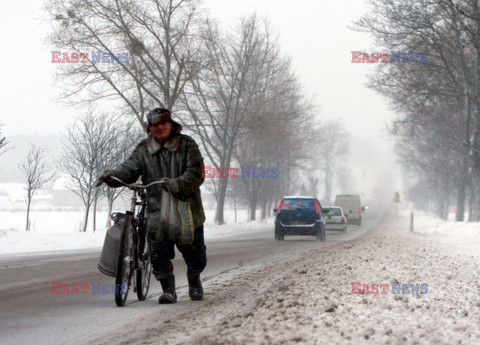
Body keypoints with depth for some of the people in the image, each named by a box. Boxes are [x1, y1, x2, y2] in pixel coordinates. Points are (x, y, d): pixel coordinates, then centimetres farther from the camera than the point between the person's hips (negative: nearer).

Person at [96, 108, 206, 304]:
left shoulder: (187, 145, -1)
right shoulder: (143, 150, 5)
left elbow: (196, 172, -11)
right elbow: (129, 169, -6)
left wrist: (178, 184, -29)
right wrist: (113, 175, -27)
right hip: (157, 213, 1)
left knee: (195, 255, 11)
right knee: (159, 255, -5)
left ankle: (194, 283, 36)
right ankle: (169, 291, 9)